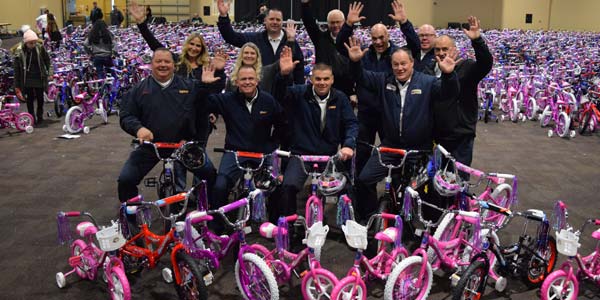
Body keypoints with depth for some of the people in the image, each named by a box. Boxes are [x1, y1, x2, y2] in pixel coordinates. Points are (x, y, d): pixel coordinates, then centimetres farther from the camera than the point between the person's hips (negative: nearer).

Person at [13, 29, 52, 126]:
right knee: (30, 99, 3)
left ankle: (40, 117, 28)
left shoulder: (40, 48, -9)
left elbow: (47, 60, 7)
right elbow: (16, 68, -6)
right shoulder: (19, 51, -11)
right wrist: (17, 85, -5)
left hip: (39, 78, 1)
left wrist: (49, 72, 1)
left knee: (40, 98, 10)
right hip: (27, 80, -1)